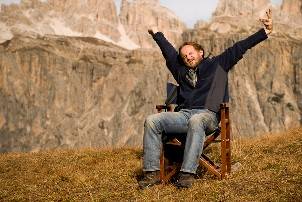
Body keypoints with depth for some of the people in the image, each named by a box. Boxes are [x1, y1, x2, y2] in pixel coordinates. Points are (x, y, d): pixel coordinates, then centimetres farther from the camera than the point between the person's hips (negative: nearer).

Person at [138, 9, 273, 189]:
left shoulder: (218, 64, 19)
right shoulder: (181, 70, 29)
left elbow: (239, 48, 15)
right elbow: (169, 50, 42)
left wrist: (266, 31, 13)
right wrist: (156, 34, 57)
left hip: (207, 114, -4)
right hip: (183, 114, 4)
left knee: (196, 121, -41)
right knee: (152, 121, -21)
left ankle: (188, 173, -47)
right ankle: (152, 172, -27)